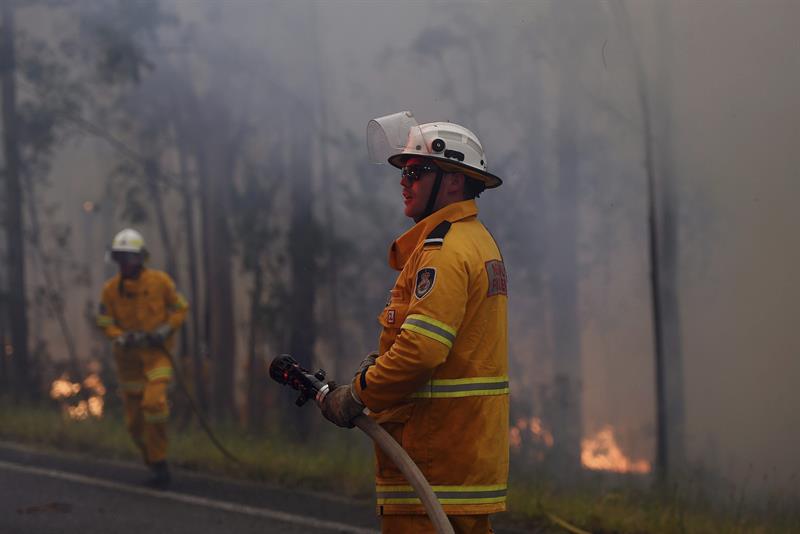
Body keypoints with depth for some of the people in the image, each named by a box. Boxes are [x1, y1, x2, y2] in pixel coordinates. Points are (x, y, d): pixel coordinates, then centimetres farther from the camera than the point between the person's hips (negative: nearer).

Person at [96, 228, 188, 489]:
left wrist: (166, 329, -13)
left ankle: (159, 462, -14)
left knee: (154, 402, -26)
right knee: (134, 420, 6)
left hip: (157, 353, -3)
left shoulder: (160, 281, -6)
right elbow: (105, 323, 3)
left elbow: (180, 308, 4)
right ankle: (156, 466, 29)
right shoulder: (111, 289, -2)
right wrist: (122, 338, -17)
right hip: (128, 357, 3)